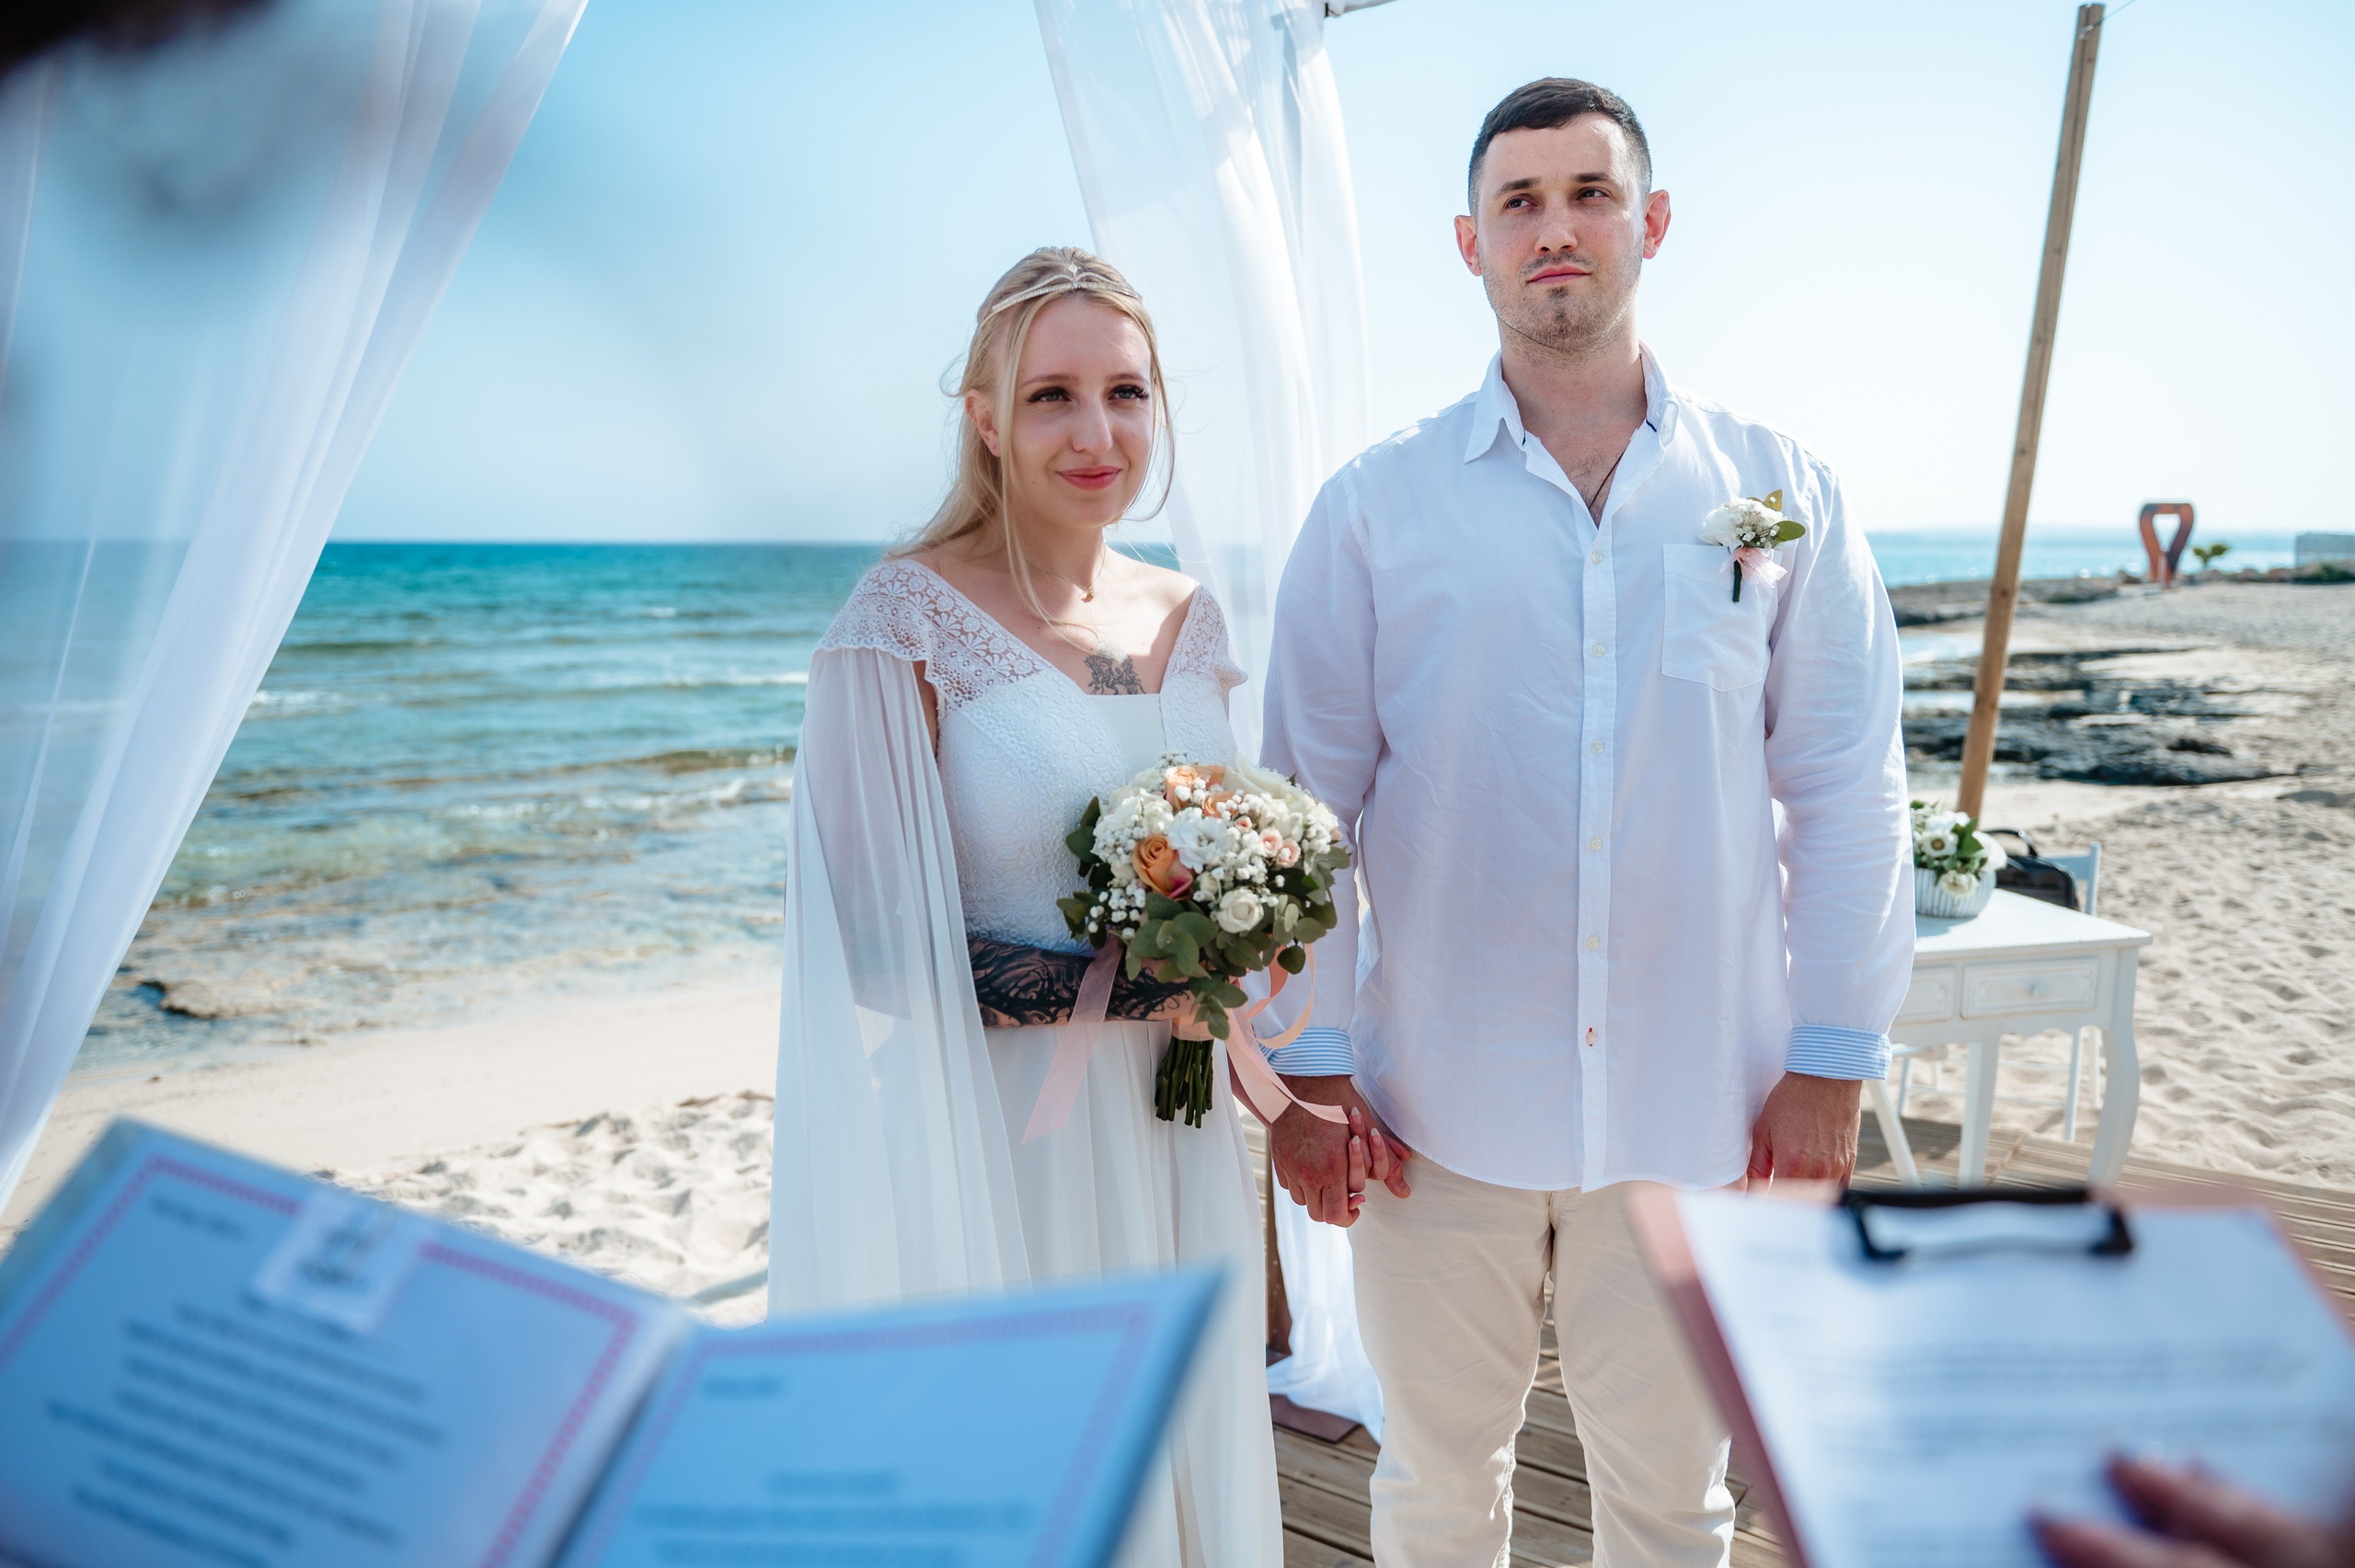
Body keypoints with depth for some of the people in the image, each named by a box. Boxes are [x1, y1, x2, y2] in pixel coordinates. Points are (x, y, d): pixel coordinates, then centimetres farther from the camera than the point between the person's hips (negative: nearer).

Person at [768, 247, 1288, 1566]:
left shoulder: (1187, 615, 5)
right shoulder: (909, 621, -13)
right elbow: (876, 944, -16)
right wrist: (1145, 987, -18)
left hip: (1174, 1131, 6)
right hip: (998, 1144, -5)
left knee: (1185, 1450, 21)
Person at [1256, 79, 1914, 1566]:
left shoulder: (1784, 490, 2)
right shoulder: (1374, 505, -2)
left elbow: (1847, 789, 3)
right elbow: (1306, 797, -2)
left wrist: (1834, 1058, 1)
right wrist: (1312, 1068, -4)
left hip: (1697, 1107, 1)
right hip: (1440, 1106, 0)